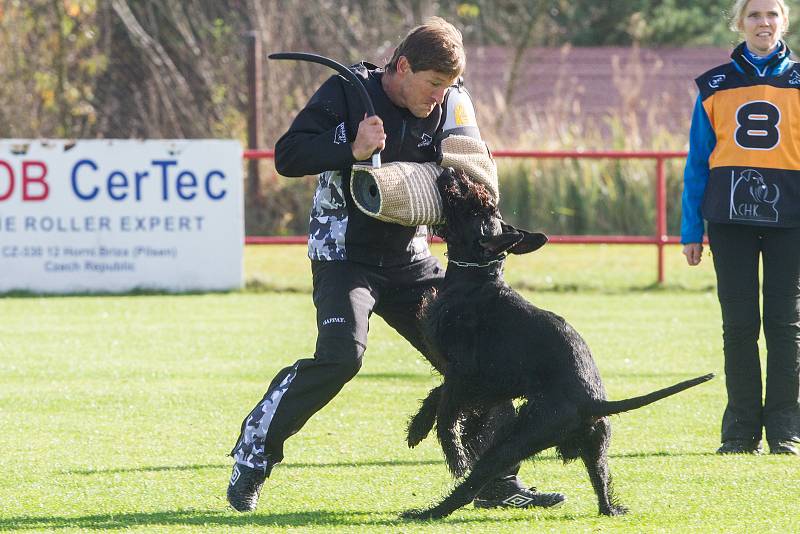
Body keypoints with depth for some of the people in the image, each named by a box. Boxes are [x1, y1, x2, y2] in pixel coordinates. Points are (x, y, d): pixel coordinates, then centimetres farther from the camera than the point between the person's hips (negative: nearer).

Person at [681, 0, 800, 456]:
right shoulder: (716, 87, 10)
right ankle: (742, 431, 6)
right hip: (730, 214, 1)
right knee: (739, 323, 1)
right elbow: (698, 162, 10)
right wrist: (691, 230, 4)